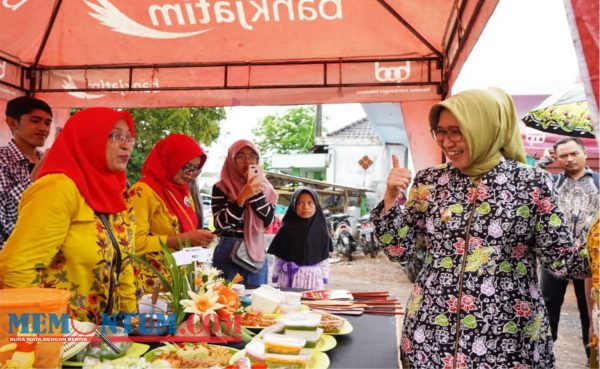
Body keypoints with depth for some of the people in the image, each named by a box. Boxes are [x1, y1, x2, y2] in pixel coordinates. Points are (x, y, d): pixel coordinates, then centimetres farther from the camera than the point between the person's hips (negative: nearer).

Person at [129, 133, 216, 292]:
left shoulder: (183, 191, 12)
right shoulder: (143, 191, -13)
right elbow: (135, 242, -21)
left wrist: (198, 238, 1)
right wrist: (182, 239, -21)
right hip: (154, 282, -7)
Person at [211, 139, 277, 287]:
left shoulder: (264, 187, 6)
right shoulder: (221, 188, -5)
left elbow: (268, 220, -5)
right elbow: (220, 224, -15)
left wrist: (257, 192, -14)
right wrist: (242, 197, -24)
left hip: (257, 254, 3)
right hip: (228, 253, -3)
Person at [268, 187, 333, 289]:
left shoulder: (320, 230, 1)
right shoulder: (287, 228, -3)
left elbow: (324, 258, 4)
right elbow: (278, 256, 1)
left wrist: (323, 279, 3)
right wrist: (276, 277, 1)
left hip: (313, 278, 1)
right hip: (289, 277, -1)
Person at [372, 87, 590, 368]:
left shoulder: (531, 183, -7)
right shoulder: (428, 182, -1)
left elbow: (559, 258, -5)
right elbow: (398, 250, 1)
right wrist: (391, 197, -11)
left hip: (508, 334, -2)